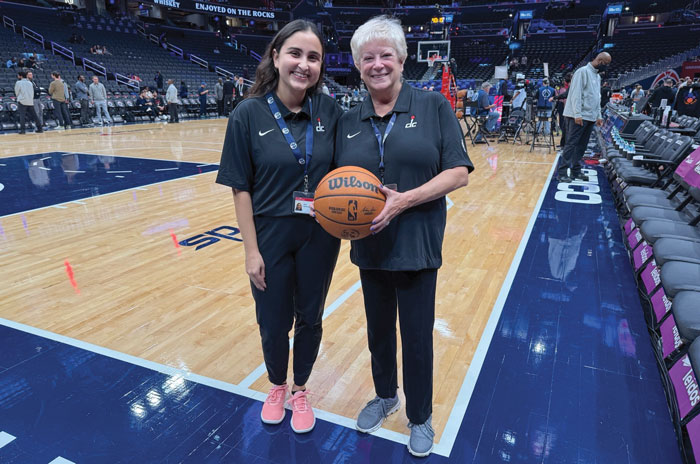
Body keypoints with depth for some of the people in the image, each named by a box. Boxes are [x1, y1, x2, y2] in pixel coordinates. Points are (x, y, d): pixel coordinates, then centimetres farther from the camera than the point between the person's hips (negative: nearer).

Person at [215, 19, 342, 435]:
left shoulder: (329, 110, -5)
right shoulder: (249, 114, -10)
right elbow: (241, 187, -7)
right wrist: (251, 250, -9)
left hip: (320, 234, 2)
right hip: (270, 234, -1)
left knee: (310, 318, 16)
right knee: (274, 322, 14)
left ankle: (300, 390, 42)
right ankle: (277, 386, 44)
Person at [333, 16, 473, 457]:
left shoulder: (433, 105, -5)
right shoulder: (349, 121, 5)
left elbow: (458, 171, -10)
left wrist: (403, 200, -21)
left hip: (417, 244, -3)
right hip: (369, 245, 4)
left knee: (417, 336, 9)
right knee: (378, 329, 19)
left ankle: (420, 417, 35)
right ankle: (385, 396, 46)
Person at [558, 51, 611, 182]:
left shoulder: (597, 76, 21)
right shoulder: (583, 72, -7)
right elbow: (576, 94, -15)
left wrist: (598, 115, 18)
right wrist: (577, 114, -20)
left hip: (590, 117, 9)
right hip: (578, 117, -9)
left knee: (582, 145, 9)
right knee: (571, 144, -10)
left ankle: (576, 171, 15)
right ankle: (562, 173, -10)